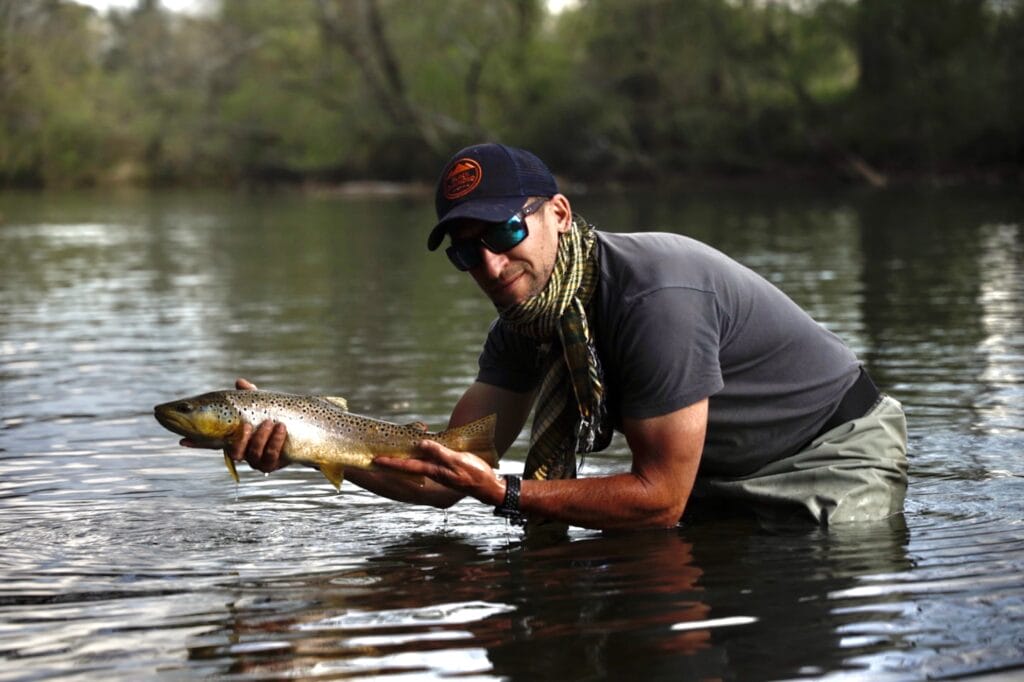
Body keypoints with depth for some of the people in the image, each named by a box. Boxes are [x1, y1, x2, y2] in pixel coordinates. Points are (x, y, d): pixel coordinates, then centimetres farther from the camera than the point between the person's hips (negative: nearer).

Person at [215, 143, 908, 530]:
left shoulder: (657, 297, -33)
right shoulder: (525, 323, -5)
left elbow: (659, 498, -28)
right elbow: (446, 474, -7)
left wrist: (505, 493, -29)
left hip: (837, 457, -7)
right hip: (716, 475, 7)